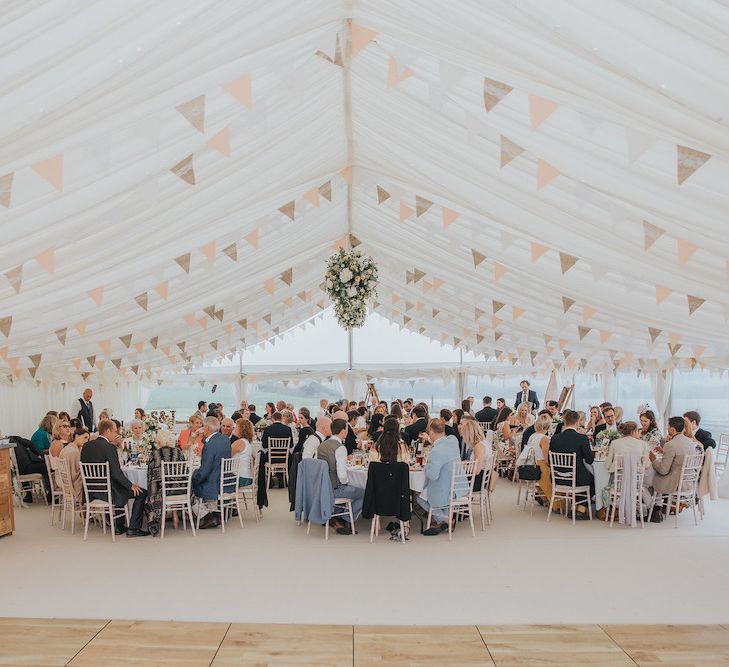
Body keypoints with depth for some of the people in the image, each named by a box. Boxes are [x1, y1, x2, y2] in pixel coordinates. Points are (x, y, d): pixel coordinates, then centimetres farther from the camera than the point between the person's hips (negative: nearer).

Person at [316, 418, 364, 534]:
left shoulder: (322, 445, 7)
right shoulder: (340, 447, -19)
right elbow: (342, 475, -23)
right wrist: (346, 482, -3)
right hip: (335, 489, -9)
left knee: (353, 489, 29)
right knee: (365, 494, 3)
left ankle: (337, 518, 21)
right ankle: (344, 521, 3)